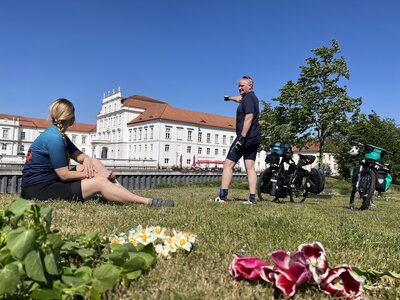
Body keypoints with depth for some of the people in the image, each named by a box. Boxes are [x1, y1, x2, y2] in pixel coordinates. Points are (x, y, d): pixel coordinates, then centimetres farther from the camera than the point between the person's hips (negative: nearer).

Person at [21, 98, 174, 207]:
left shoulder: (59, 135, 11)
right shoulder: (54, 138, -19)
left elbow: (79, 155, 10)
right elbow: (64, 174, -21)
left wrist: (86, 160, -13)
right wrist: (93, 174, -13)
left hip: (49, 181, 9)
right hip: (37, 189, -9)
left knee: (92, 162, 0)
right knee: (100, 182, -22)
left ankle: (129, 197, -7)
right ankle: (148, 202, -25)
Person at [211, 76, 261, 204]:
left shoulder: (248, 97, -9)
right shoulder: (252, 97, 20)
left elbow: (249, 118, -21)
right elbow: (240, 99, 42)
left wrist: (242, 137, -26)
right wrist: (230, 98, 60)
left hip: (246, 136, -10)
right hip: (255, 138, 10)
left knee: (228, 164, -7)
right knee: (250, 167, 6)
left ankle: (222, 196, -9)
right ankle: (252, 198, 4)